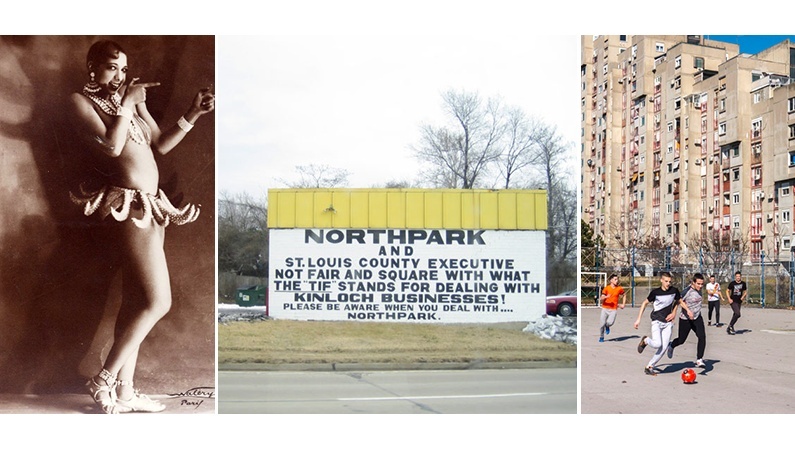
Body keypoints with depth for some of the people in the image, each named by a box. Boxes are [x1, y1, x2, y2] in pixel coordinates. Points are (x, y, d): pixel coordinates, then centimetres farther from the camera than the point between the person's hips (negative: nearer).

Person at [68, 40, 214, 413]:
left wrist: (193, 113, 7)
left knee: (136, 301, 9)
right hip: (124, 208, -8)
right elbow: (111, 145, -16)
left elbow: (160, 144, 17)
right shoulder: (81, 101, -2)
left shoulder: (133, 101, 18)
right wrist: (128, 103, -10)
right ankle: (103, 380, 1)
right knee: (156, 301, -12)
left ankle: (124, 391, 16)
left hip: (148, 206, 8)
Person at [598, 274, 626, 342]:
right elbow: (601, 298, -8)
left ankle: (607, 326, 17)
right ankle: (601, 337, 22)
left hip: (613, 309, 0)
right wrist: (606, 297, -29)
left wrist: (623, 304, 14)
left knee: (610, 322, -21)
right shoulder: (606, 288, -3)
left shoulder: (619, 289, 2)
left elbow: (624, 295, 22)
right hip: (605, 308, 0)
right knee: (602, 324, -2)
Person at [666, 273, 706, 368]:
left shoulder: (699, 289, 2)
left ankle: (699, 360, -12)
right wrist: (688, 310, -32)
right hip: (685, 319, -5)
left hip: (697, 318, 5)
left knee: (702, 336, -16)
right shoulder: (688, 290, -20)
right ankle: (671, 346, 45)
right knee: (681, 340, 9)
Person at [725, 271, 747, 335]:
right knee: (737, 314, -19)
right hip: (733, 301, -5)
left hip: (739, 302, 5)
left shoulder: (743, 284, 3)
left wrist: (743, 296, -4)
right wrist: (729, 299, -9)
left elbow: (745, 291, 15)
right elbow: (727, 291, 3)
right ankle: (731, 326, -3)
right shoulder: (732, 283, -6)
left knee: (735, 315, 8)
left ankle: (729, 328, 21)